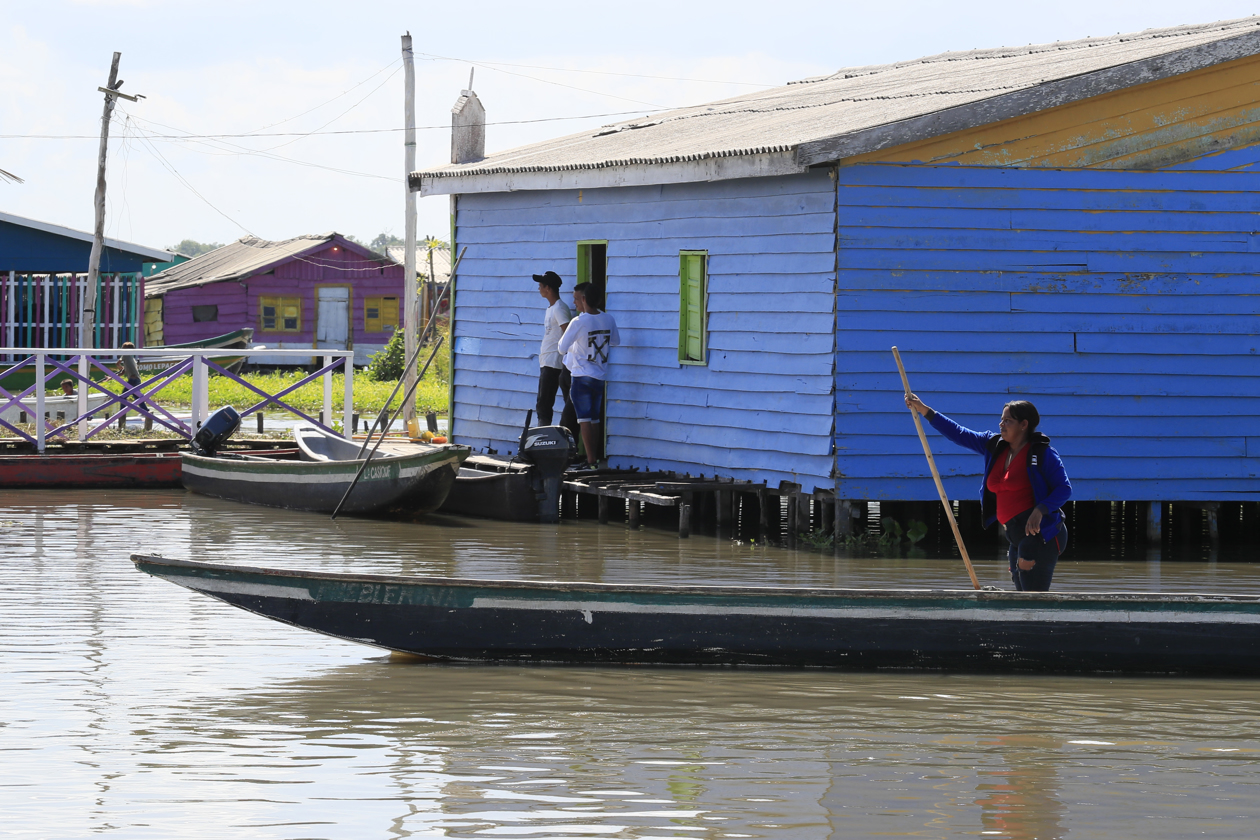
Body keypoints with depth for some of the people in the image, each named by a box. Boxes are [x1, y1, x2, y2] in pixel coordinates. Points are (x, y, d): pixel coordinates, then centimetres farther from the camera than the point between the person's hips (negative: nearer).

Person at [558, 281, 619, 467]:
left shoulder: (578, 322, -15)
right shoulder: (608, 320, 2)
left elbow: (562, 348, -10)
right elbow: (615, 342, 19)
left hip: (582, 376, -6)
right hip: (601, 376, 6)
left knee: (584, 419, -3)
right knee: (595, 420, 14)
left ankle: (591, 460, -7)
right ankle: (596, 456, 16)